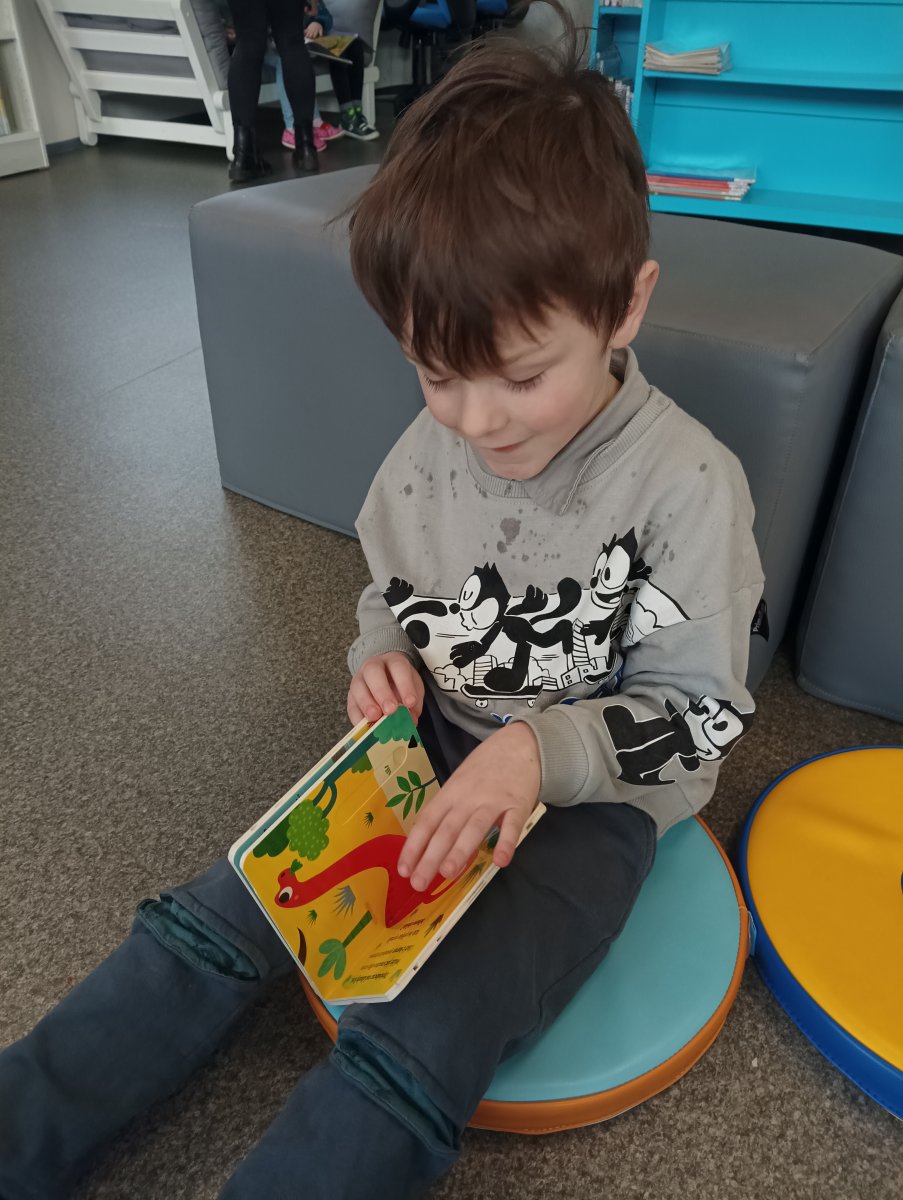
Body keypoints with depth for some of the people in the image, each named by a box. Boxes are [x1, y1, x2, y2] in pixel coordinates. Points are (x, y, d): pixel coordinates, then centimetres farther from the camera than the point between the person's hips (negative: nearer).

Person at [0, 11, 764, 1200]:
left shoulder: (688, 487, -20)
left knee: (412, 1057, -22)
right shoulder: (431, 448, -6)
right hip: (437, 747, 5)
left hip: (593, 795, -4)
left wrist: (542, 751, -28)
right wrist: (383, 660, -10)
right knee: (210, 920, -5)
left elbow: (699, 712, -13)